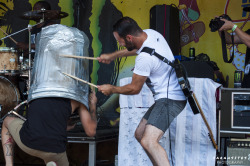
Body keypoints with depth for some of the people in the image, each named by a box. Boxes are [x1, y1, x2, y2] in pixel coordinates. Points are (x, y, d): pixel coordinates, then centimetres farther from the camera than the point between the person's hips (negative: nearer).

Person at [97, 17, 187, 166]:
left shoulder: (145, 58, -27)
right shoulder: (150, 33, 0)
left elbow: (134, 89, -13)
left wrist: (112, 89, 4)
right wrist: (113, 56, 30)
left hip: (170, 99, -11)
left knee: (148, 142, -26)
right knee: (140, 134, 21)